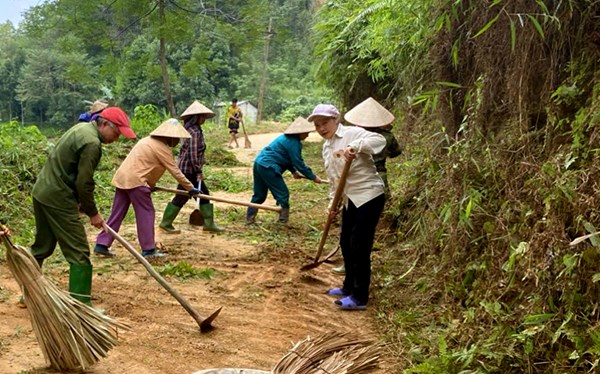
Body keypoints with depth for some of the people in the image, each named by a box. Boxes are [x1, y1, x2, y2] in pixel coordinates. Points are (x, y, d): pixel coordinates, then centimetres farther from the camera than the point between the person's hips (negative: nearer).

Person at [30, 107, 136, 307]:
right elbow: (84, 183, -19)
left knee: (42, 246, 21)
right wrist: (92, 213, -6)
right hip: (58, 199, -10)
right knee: (79, 252, -4)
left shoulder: (82, 127, 11)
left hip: (41, 192, 10)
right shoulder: (92, 144, -19)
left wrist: (79, 201, 16)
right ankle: (80, 304, 0)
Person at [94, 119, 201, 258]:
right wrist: (191, 188, -3)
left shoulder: (149, 140, 20)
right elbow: (175, 171, -9)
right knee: (146, 213, 0)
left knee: (117, 214, 11)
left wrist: (150, 184, 29)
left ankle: (101, 245, 12)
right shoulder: (162, 148, -9)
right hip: (135, 180, -9)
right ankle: (148, 249, 3)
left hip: (122, 178, 9)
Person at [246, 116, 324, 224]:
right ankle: (283, 221, 5)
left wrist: (293, 171, 16)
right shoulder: (294, 143, -13)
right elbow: (299, 163, -13)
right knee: (283, 194, 0)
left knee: (259, 195, 18)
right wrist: (313, 177, -5)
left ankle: (249, 219, 24)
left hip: (259, 163, 10)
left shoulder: (287, 138, 18)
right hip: (268, 167, -10)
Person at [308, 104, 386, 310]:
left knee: (359, 247, -7)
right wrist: (333, 203, 14)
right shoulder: (326, 147, 14)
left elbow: (379, 140, -30)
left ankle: (360, 297, 3)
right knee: (346, 243, 16)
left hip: (369, 196, -9)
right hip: (350, 200, 9)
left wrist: (355, 147, -44)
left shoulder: (352, 133, -13)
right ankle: (349, 287, 33)